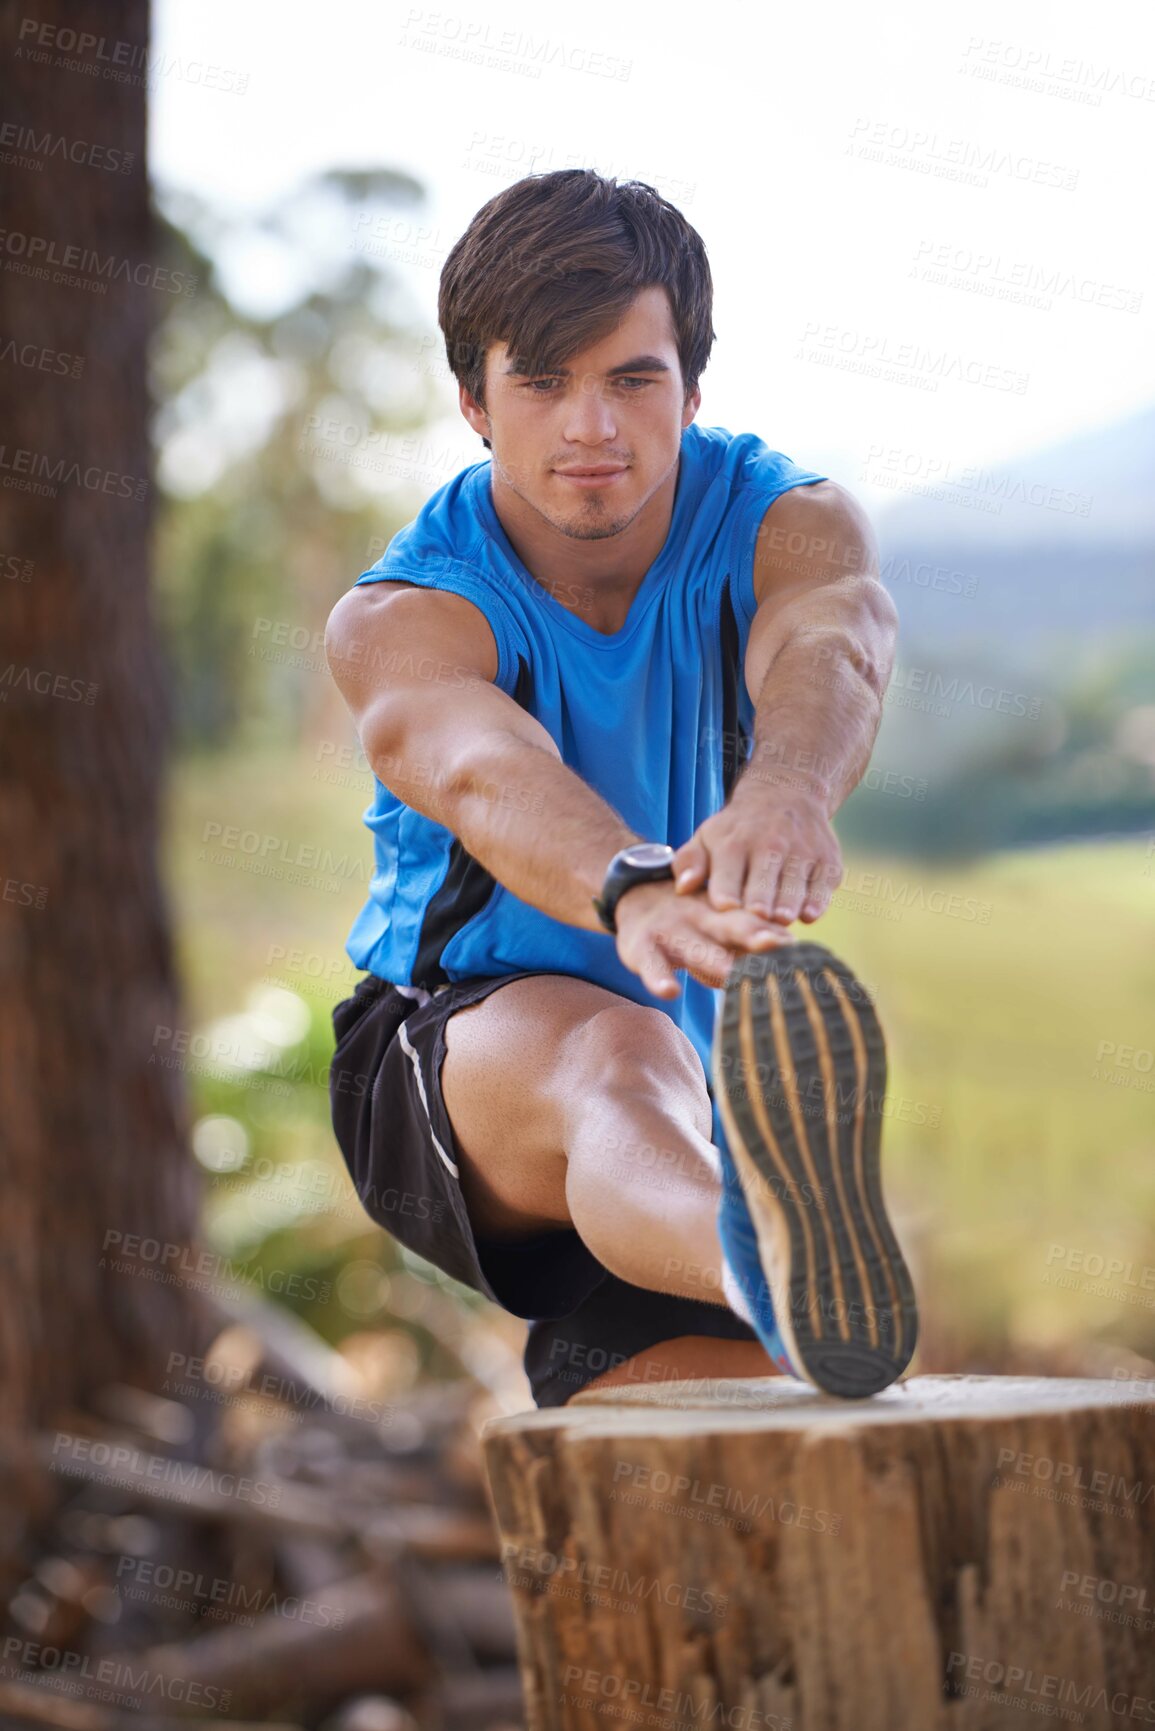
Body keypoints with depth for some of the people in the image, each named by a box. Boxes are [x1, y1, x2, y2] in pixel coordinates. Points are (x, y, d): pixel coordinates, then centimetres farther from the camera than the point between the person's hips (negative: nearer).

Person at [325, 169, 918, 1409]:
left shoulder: (789, 527, -12)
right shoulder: (400, 619, -18)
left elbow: (828, 656, -38)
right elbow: (487, 773, -42)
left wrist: (787, 791, -64)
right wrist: (636, 893, -67)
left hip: (721, 1100, 5)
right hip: (452, 1061, -5)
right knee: (617, 1058, -43)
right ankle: (781, 1267, -75)